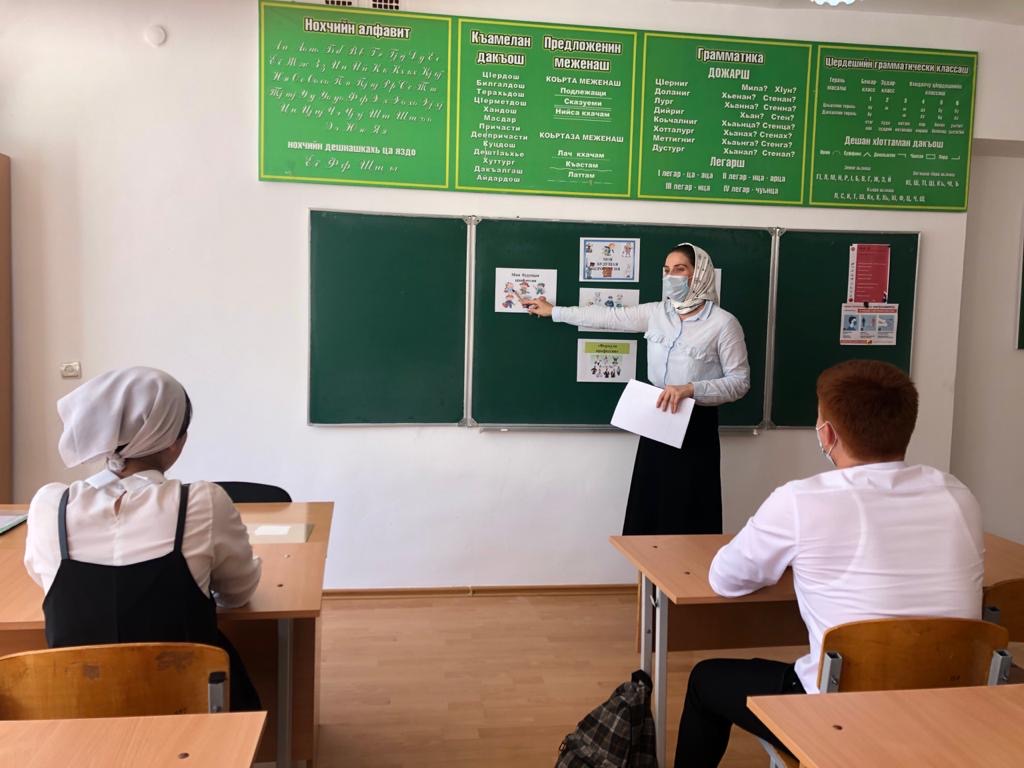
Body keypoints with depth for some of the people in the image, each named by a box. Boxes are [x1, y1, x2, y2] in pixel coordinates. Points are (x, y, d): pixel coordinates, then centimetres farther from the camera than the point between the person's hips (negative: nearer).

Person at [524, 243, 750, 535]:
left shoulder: (723, 323, -11)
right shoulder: (656, 313, 4)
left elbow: (740, 382, -11)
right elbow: (609, 317, 12)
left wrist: (690, 389, -24)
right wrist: (553, 311, 17)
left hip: (696, 426, -5)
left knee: (686, 517, 1)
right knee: (648, 510, 10)